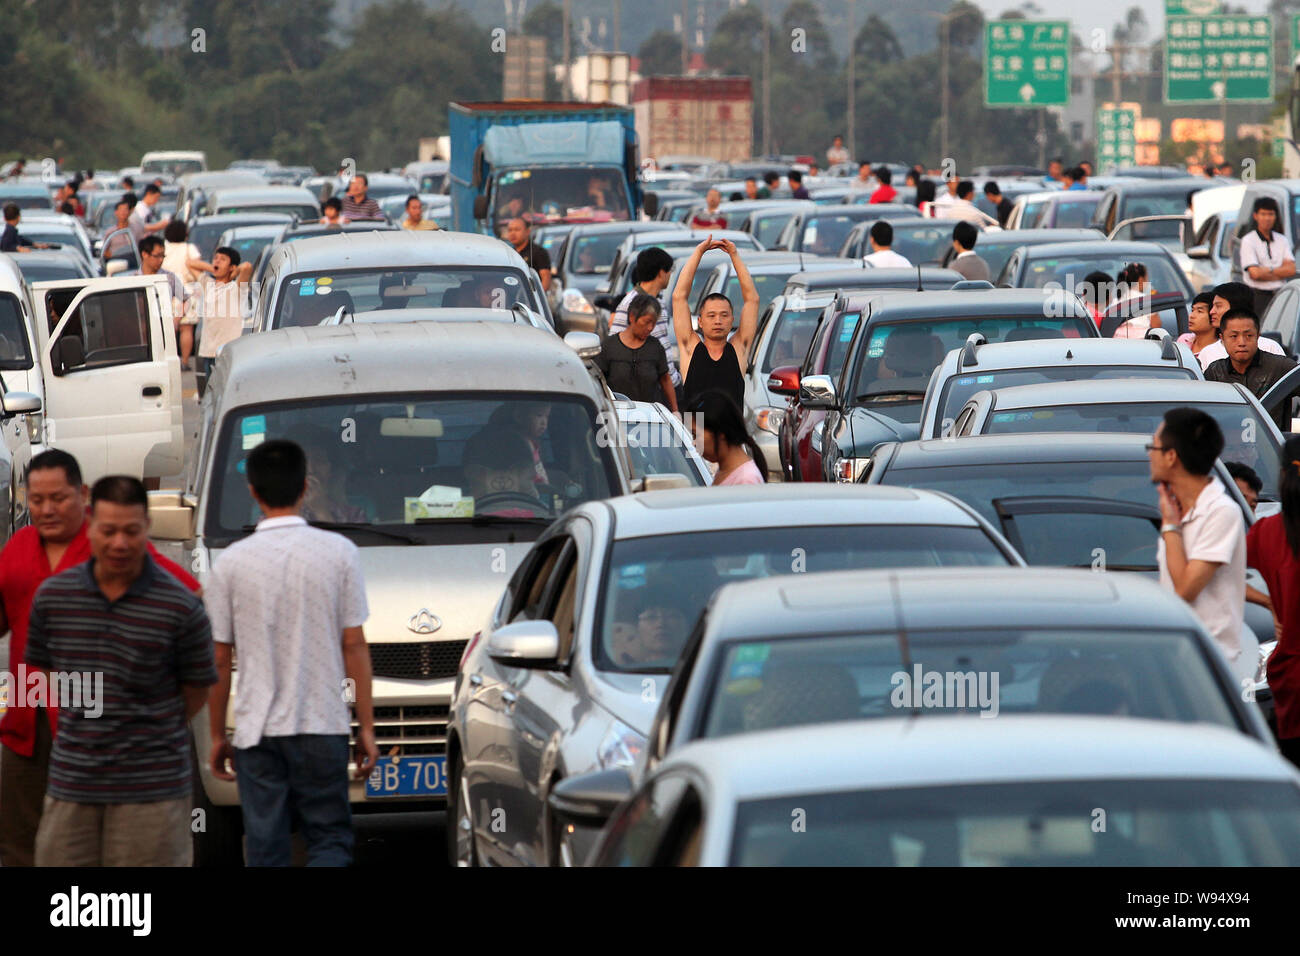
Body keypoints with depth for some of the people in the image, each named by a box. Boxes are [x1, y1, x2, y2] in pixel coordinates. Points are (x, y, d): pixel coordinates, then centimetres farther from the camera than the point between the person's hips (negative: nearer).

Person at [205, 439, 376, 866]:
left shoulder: (232, 562, -2)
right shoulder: (338, 552, -3)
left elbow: (218, 661, 2)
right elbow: (354, 646, -2)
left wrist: (217, 735, 12)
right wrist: (366, 728, 5)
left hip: (256, 731, 0)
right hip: (323, 726, 0)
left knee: (266, 850, 6)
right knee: (330, 839, 8)